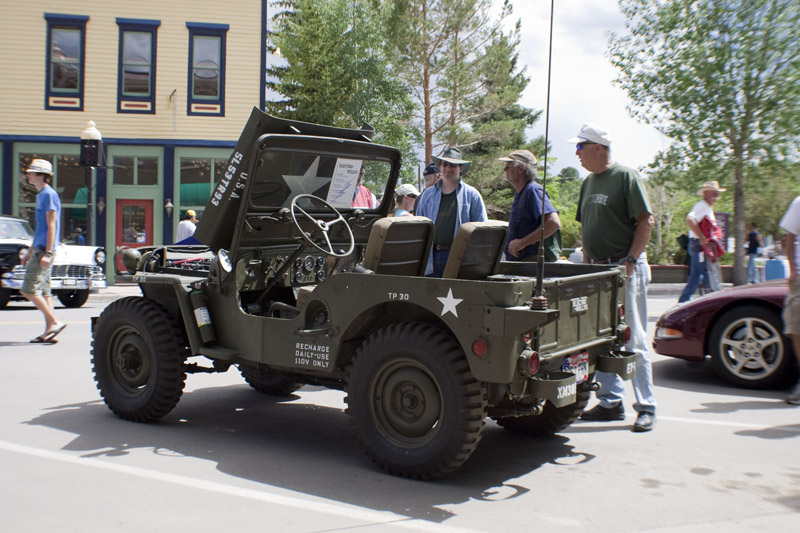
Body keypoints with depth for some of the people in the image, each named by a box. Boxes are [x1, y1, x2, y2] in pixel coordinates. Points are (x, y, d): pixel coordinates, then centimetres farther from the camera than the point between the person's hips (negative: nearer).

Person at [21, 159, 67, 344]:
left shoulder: (49, 195, -11)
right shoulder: (41, 195, 19)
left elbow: (51, 226, -16)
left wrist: (47, 254, -21)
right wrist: (30, 252, 25)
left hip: (44, 250, -10)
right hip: (39, 249, 10)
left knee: (29, 290, -10)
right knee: (43, 291, 7)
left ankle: (55, 322, -8)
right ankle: (48, 332, 8)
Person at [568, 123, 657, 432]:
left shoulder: (625, 176, -8)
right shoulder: (589, 182, 15)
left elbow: (646, 221, -13)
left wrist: (629, 261, -18)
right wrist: (587, 264, 11)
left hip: (626, 268, -8)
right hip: (598, 269, 8)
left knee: (633, 340, -4)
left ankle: (646, 407, 5)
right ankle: (611, 403, 19)